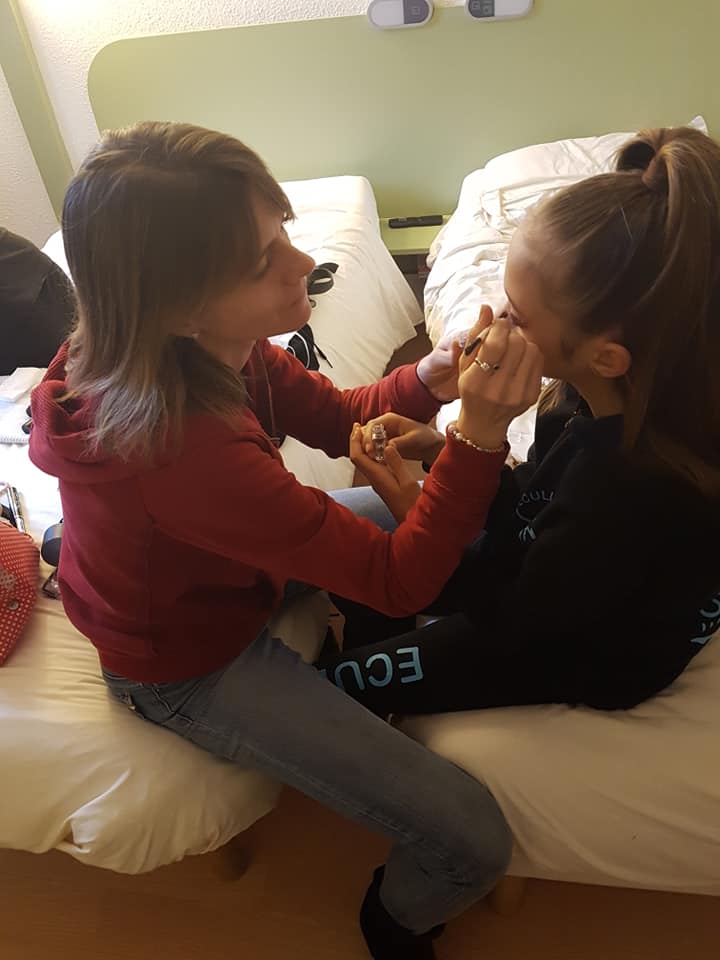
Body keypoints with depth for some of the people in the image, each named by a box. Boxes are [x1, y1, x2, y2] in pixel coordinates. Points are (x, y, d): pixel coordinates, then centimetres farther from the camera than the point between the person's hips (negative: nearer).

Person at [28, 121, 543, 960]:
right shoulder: (185, 451, -41)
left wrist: (430, 378, -22)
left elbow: (334, 418, -4)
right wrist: (481, 434, -38)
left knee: (470, 526, 12)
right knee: (473, 843, -7)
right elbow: (401, 581, -31)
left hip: (223, 571, 8)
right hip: (188, 667, -7)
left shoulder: (206, 347, -17)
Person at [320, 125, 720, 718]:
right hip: (544, 579, 7)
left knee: (333, 687, -1)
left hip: (583, 656, -7)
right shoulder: (621, 402, -18)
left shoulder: (633, 493, -41)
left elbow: (514, 622, -25)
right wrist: (445, 448, -15)